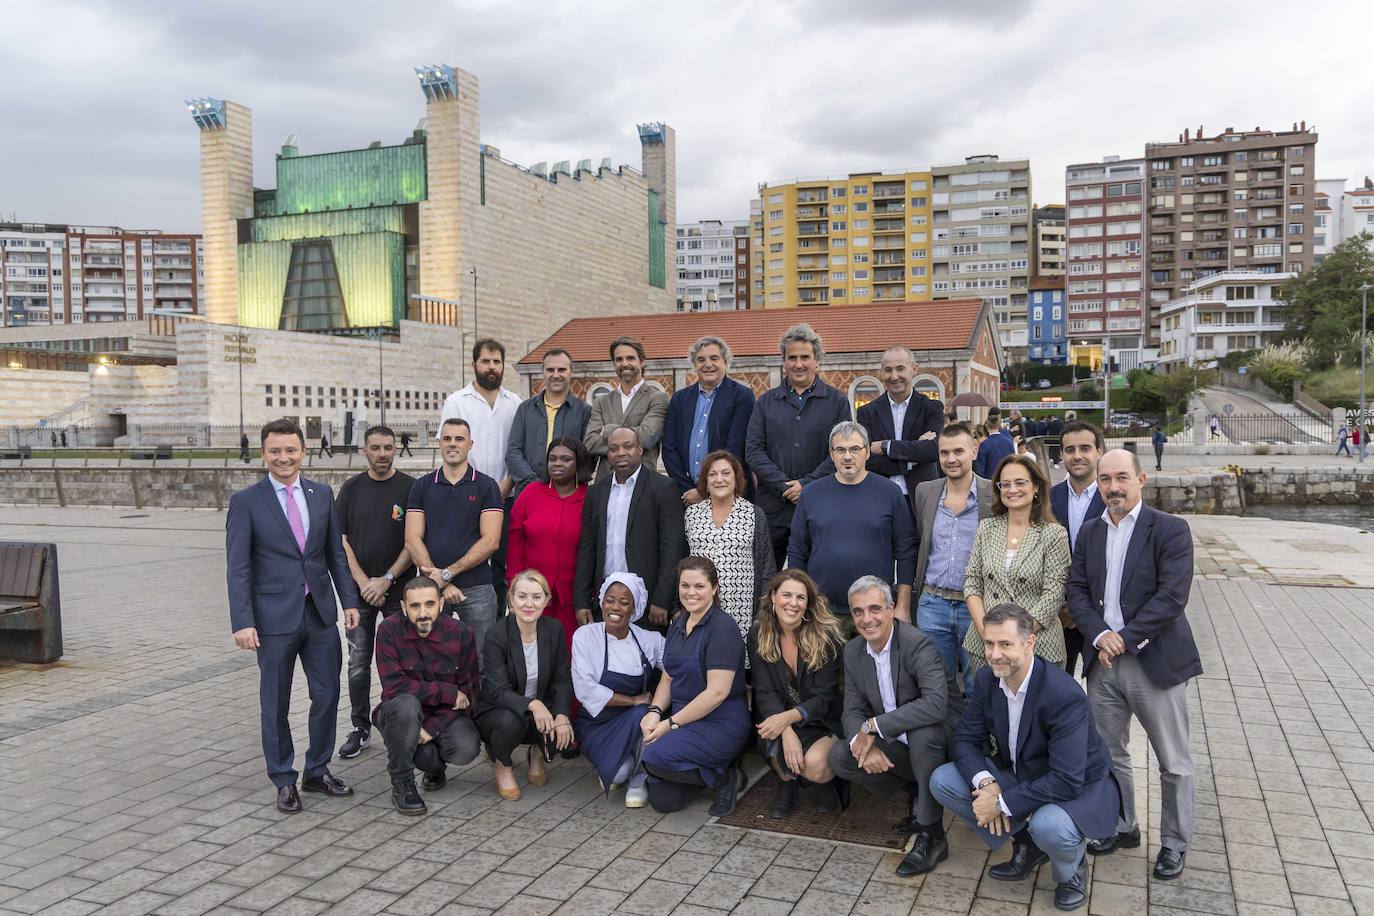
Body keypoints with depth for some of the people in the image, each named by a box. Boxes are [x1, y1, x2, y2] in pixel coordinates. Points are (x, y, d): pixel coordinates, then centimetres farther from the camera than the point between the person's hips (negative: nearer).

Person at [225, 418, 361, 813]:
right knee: (276, 704, 7)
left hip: (321, 613, 4)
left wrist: (349, 600, 4)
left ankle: (318, 771, 27)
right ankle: (284, 781, 22)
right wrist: (242, 621, -14)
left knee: (327, 695, 9)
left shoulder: (322, 494, 6)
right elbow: (238, 568, -7)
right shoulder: (246, 501, -5)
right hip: (275, 617, -4)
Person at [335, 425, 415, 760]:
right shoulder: (351, 488, 6)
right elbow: (340, 540, 4)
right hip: (360, 590, 2)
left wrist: (387, 579, -12)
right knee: (359, 663, 6)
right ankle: (361, 729, 18)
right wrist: (363, 582, -7)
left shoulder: (409, 487, -2)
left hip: (398, 590, -2)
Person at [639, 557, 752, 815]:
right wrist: (655, 711, -7)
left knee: (656, 755, -28)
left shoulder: (723, 628, -15)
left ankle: (726, 777, -5)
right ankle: (715, 768, 18)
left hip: (721, 724, -7)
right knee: (662, 801, -5)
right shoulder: (678, 624, 10)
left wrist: (671, 724, -18)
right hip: (683, 718, 7)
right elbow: (668, 677, 13)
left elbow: (717, 692, -20)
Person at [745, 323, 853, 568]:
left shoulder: (837, 402, 6)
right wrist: (784, 486, -10)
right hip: (772, 509, 1)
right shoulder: (766, 402, 10)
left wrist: (807, 485, -12)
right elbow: (753, 451, 2)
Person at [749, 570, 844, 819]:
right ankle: (788, 783, 5)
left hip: (823, 722, -2)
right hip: (780, 722, 3)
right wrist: (787, 731, -28)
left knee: (814, 764, -30)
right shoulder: (758, 635, -5)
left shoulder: (826, 636, -13)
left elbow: (822, 698, -13)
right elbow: (765, 693, -10)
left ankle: (829, 782, 8)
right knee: (778, 749, -30)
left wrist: (787, 718, -31)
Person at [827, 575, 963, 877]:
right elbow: (853, 711, -1)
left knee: (921, 732, -38)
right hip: (899, 746, 6)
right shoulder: (853, 651, -2)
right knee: (839, 757, -13)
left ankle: (931, 835, -21)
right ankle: (917, 792, 7)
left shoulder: (918, 645, -24)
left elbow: (936, 704, -38)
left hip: (942, 738, -6)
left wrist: (873, 726, -33)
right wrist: (865, 746, -24)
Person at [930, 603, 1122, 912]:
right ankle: (1025, 843, 9)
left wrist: (1002, 803, -30)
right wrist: (985, 782, -24)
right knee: (942, 781, -10)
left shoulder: (1065, 695, -31)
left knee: (1049, 825, -39)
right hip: (1020, 777, 6)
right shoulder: (986, 680, -11)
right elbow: (966, 739, -3)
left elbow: (1066, 781, -33)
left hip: (1080, 787, -6)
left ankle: (1071, 869, 1)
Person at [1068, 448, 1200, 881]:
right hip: (1104, 662, 5)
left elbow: (1172, 595, -17)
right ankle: (1122, 828, 35)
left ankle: (1174, 842, 26)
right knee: (1109, 754, 16)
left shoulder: (1170, 530, -9)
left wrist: (1125, 639, -18)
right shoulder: (1090, 531, 8)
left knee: (1173, 763, 8)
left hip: (1156, 662, -5)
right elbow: (1076, 590, 4)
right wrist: (1099, 636, -12)